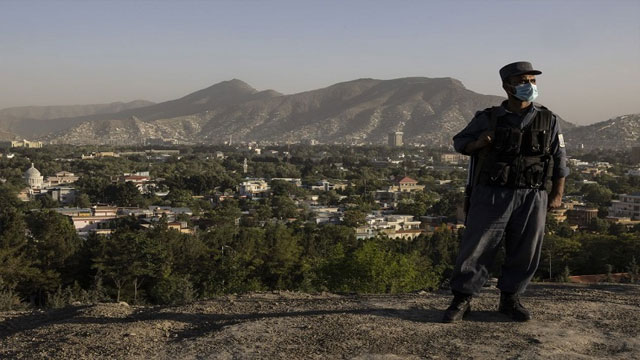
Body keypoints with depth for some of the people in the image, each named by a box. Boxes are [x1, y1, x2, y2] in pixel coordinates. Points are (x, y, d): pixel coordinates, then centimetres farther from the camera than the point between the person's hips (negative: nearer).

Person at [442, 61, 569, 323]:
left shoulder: (548, 120, 7)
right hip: (492, 195, -2)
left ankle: (510, 299, 24)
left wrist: (557, 195, 7)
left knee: (525, 252, 6)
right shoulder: (488, 119, 1)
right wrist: (477, 144, -10)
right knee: (475, 249, -2)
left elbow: (560, 160, 12)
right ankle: (462, 300, 10)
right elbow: (459, 142, 12)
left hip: (532, 198, 2)